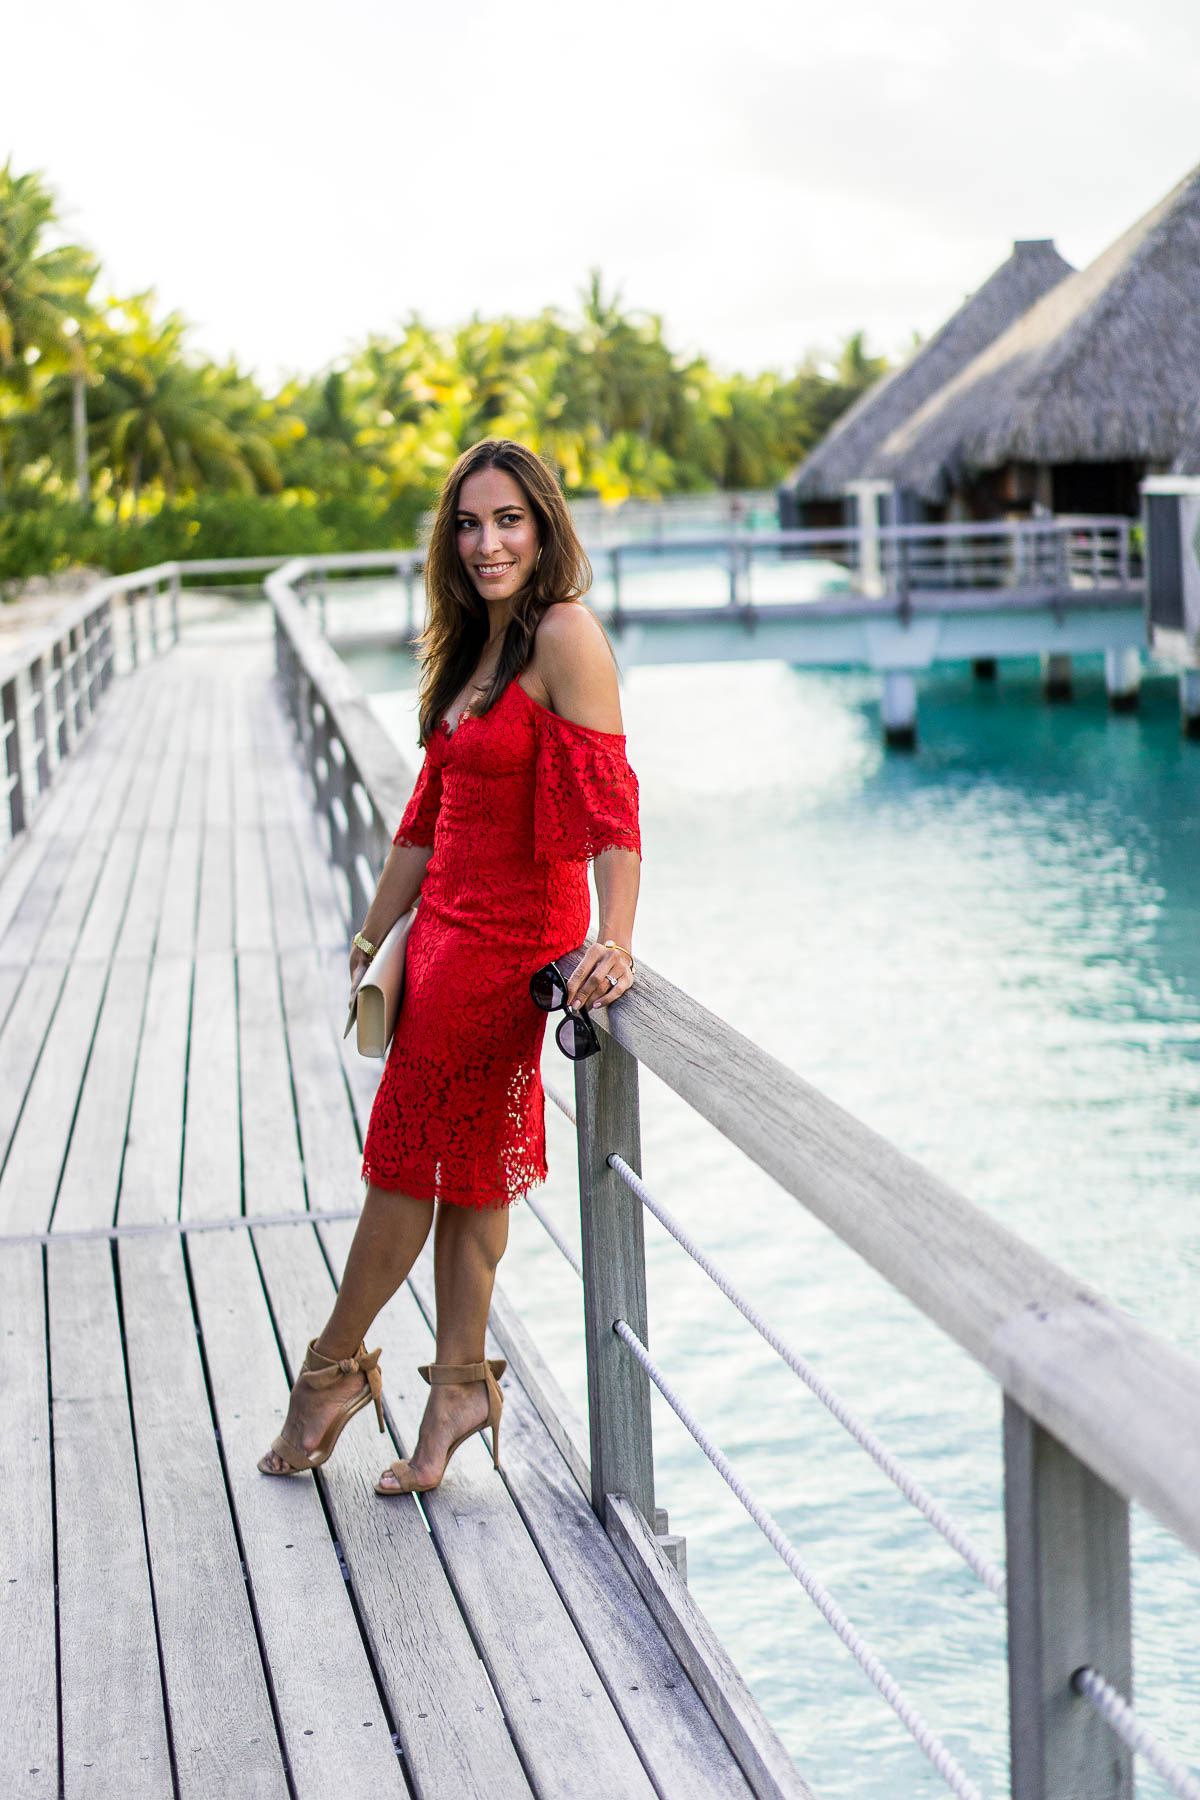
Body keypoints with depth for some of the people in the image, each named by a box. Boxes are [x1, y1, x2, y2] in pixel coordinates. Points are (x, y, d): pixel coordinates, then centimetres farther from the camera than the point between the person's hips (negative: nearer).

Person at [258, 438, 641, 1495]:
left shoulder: (564, 636, -15)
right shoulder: (476, 646, 13)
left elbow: (610, 801, -23)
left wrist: (614, 941, -32)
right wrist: (373, 939, 20)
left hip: (512, 936, -9)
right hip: (453, 928, 9)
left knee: (409, 1156, 3)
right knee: (466, 1160, 12)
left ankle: (334, 1368, 20)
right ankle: (459, 1386, 21)